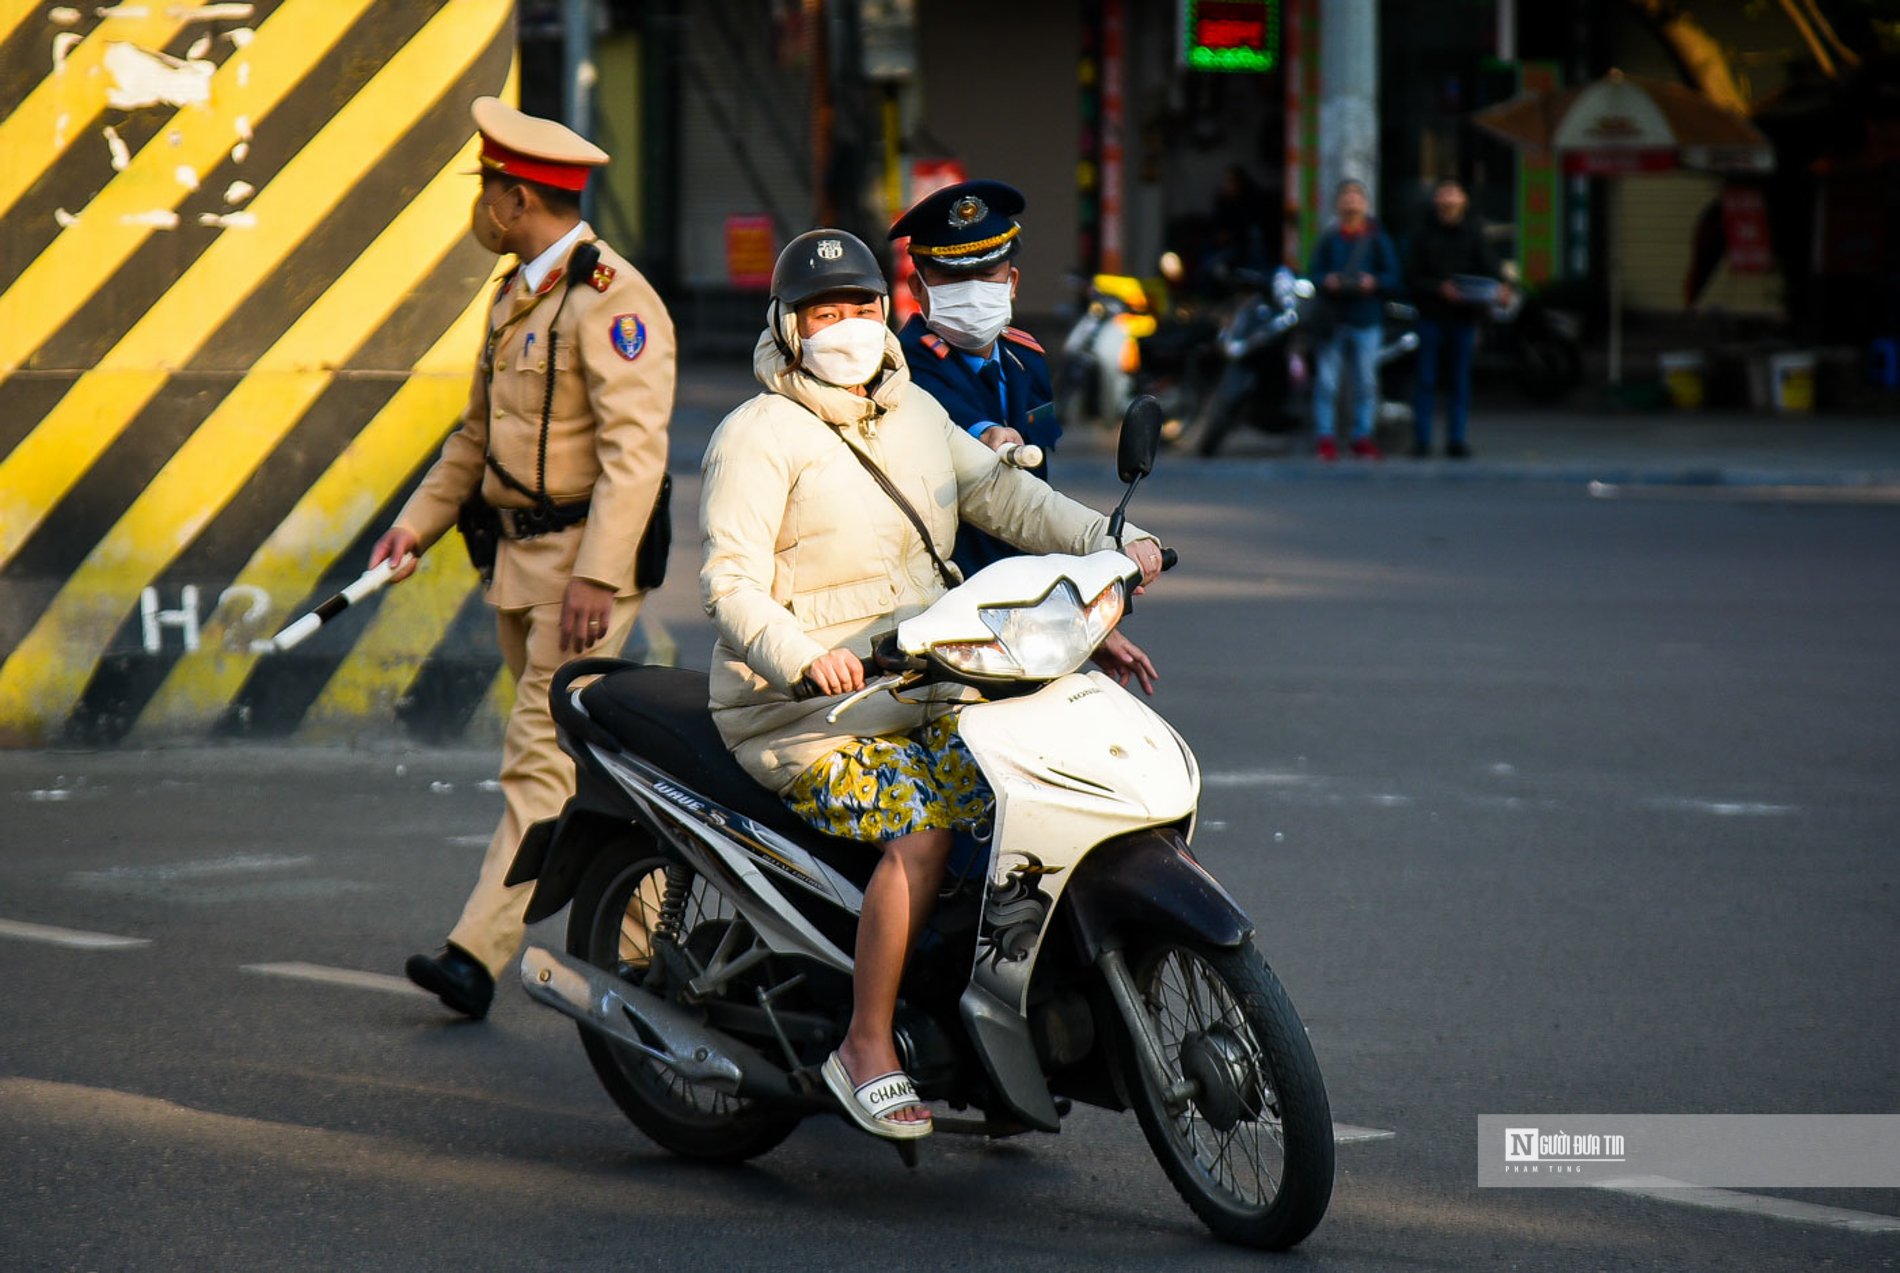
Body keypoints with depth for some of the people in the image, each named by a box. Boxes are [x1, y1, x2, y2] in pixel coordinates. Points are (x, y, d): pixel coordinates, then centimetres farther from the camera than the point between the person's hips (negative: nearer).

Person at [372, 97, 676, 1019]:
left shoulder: (612, 298, -15)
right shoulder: (519, 293, 16)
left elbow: (635, 449, -22)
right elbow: (478, 432, 25)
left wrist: (597, 575, -28)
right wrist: (417, 524, 16)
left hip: (587, 559, -10)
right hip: (520, 556, 10)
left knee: (542, 759, -12)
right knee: (583, 761, 13)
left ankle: (478, 953, -18)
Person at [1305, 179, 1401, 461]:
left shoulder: (1377, 238, 5)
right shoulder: (1328, 238, 6)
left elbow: (1392, 277, 4)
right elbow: (1313, 272, 7)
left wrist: (1373, 282, -16)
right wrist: (1327, 281, -14)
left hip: (1366, 320, 0)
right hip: (1332, 318, 0)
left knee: (1366, 382, 2)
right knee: (1327, 381, -3)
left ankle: (1362, 436, 10)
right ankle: (1325, 437, 2)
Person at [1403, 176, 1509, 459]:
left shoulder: (1473, 234, 5)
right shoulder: (1422, 235, 1)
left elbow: (1488, 266, -5)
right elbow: (1412, 277, -1)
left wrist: (1499, 288, -25)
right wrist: (1439, 288, -17)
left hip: (1463, 317, 1)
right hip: (1431, 316, -1)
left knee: (1459, 380, 5)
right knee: (1427, 380, -1)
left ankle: (1456, 438, 9)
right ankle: (1421, 438, 3)